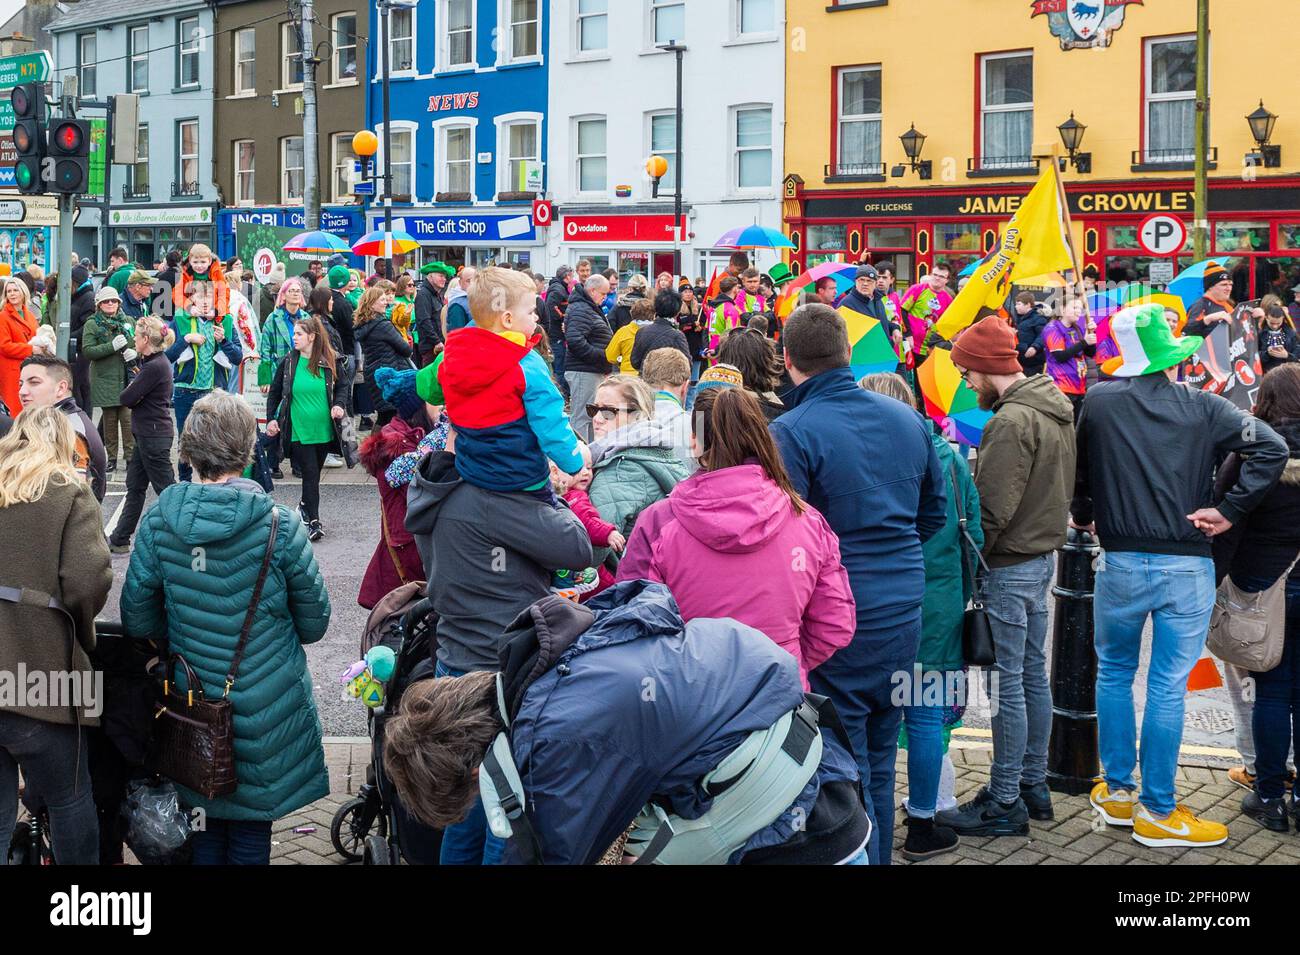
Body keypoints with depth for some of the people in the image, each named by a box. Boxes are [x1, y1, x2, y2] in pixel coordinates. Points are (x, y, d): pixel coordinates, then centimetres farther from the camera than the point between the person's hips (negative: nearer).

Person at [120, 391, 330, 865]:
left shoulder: (159, 520, -9)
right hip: (263, 711, -3)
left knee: (204, 825, 20)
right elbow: (314, 623, -6)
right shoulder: (278, 526, -17)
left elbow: (136, 617, -1)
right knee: (250, 833, 12)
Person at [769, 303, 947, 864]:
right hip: (904, 609, 6)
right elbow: (934, 512, 14)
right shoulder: (909, 420, 4)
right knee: (880, 755, 20)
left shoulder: (791, 433, -16)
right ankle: (878, 853, 32)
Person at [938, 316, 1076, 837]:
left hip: (1009, 564, -10)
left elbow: (993, 509, -23)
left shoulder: (1011, 421, -21)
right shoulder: (1056, 410, 10)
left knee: (1007, 682, -2)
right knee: (1033, 673, 17)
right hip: (1043, 554, 10)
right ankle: (1033, 783, 27)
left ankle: (1005, 802, 6)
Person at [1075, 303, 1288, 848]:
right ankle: (1157, 812, 10)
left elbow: (1080, 467, 10)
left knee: (1114, 674, 18)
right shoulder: (1204, 408, -3)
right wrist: (1229, 511, -6)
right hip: (1188, 567, -1)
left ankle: (1117, 793, 24)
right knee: (1167, 688, 4)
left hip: (1122, 562, 1)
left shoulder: (1100, 401, -2)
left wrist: (1082, 515, 27)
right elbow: (1271, 448, -10)